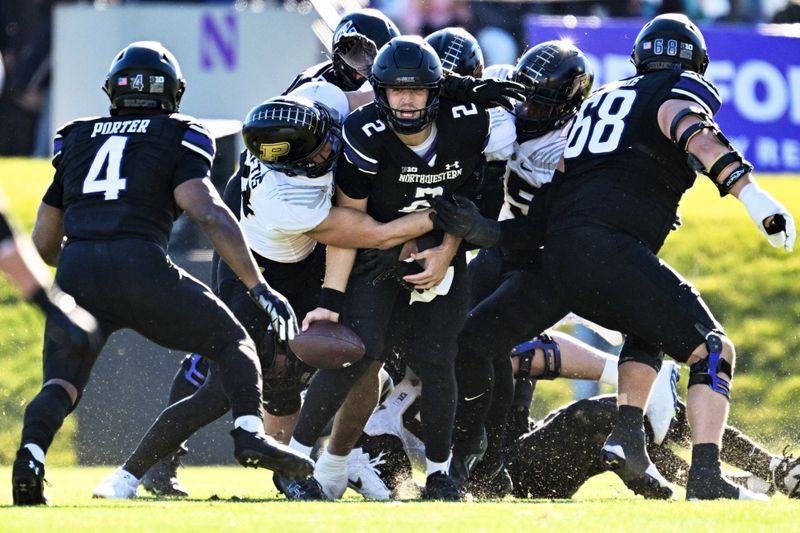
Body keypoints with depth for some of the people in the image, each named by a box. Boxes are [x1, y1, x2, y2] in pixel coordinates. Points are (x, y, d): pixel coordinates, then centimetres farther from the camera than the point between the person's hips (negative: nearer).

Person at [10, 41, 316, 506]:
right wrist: (260, 288, -5)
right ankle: (250, 431, -9)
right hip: (140, 268, -3)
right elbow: (209, 214, -4)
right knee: (233, 342, 15)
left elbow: (43, 245, 26)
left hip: (75, 273, 3)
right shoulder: (176, 139, 13)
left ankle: (30, 454, -17)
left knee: (62, 384, 12)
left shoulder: (77, 141, 25)